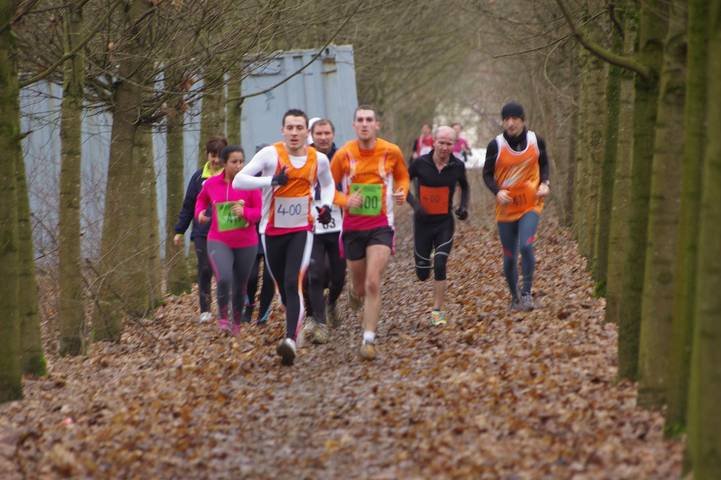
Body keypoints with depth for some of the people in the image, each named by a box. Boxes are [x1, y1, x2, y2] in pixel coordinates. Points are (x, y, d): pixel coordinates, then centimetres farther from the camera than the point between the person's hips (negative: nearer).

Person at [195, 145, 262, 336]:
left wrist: (245, 212, -24)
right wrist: (200, 212, 1)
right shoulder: (211, 183, -2)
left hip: (246, 243, 1)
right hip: (219, 241, -1)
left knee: (240, 285, 13)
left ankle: (237, 323, 35)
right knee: (224, 279, -24)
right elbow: (202, 198, 21)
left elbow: (258, 212, -4)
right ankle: (222, 317, -2)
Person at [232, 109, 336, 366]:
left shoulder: (319, 159, 1)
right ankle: (295, 324, 38)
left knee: (293, 284, -18)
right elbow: (238, 180, -17)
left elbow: (328, 184, 24)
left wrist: (326, 205, 3)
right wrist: (271, 181, -30)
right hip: (272, 231, 1)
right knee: (282, 286, 11)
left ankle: (291, 340, -29)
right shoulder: (270, 154, -9)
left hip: (302, 230, -1)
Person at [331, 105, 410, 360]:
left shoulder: (391, 152, -5)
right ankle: (355, 292, 52)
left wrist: (402, 192, -10)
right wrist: (345, 201, -17)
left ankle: (369, 340, -8)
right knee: (360, 285, 12)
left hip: (380, 226, -1)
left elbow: (403, 177, 12)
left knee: (373, 284, -16)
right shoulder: (343, 154, -7)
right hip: (352, 227, 1)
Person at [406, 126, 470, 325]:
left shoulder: (457, 166, -5)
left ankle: (437, 311, -3)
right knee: (422, 274, 7)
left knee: (440, 266, -15)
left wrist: (464, 206, -1)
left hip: (445, 223, 0)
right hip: (423, 221, 0)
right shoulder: (421, 163, -11)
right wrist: (415, 204, -15)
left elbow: (464, 187, 15)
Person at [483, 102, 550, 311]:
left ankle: (526, 292, -8)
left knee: (526, 246, -23)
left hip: (531, 205, -1)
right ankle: (514, 297, 28)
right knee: (509, 257, 7)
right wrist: (497, 191, -17)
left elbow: (544, 164, 15)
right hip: (506, 208, 1)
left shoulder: (536, 141, -2)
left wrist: (544, 183, -4)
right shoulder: (496, 145, -6)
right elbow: (487, 174, 2)